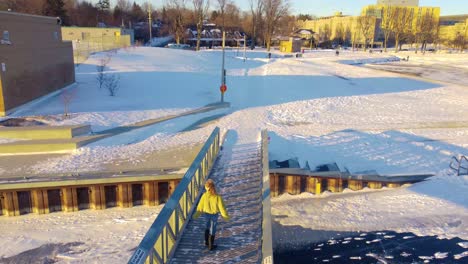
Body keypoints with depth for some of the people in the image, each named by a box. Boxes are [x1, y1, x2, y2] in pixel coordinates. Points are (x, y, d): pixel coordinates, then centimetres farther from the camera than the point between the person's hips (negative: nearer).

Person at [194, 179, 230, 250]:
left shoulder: (204, 196, -21)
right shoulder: (218, 197, -27)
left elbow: (200, 206, -8)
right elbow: (222, 208, -17)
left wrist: (197, 214, 9)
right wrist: (226, 216, -1)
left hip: (207, 213, 3)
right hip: (214, 215, -3)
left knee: (207, 226, 28)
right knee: (212, 229, 14)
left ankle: (206, 241, 42)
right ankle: (211, 246, 26)